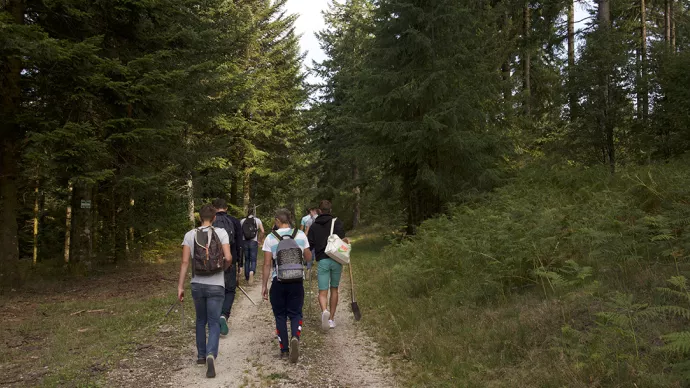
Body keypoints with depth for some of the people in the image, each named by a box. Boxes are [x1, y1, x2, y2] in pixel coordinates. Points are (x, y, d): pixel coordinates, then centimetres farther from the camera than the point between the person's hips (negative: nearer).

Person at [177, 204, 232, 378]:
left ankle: (201, 355, 31)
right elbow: (228, 258, -13)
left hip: (197, 284, 2)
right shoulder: (221, 233, -5)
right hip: (216, 285, -2)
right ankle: (211, 355, -18)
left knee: (201, 321, 22)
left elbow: (185, 262, -4)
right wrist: (224, 267, 10)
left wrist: (180, 286, -1)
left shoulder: (190, 235, 0)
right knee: (214, 323, 3)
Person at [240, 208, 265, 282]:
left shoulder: (242, 221, 2)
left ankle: (247, 276, 20)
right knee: (253, 260, 1)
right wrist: (260, 240, 3)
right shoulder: (257, 220, -1)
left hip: (245, 242, 2)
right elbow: (262, 231, -9)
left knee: (246, 260, 15)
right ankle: (252, 271, -27)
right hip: (254, 242, -2)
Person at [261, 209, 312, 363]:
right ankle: (295, 338, -17)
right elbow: (308, 258, 8)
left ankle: (284, 349, 16)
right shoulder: (301, 235, -1)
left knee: (280, 315, 13)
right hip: (297, 282, 1)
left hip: (278, 282, -1)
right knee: (296, 313, 10)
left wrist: (264, 285, 1)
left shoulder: (270, 238, -6)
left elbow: (267, 264, -6)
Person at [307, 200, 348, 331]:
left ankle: (324, 311, -31)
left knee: (322, 292, -1)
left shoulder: (314, 226, 9)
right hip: (336, 260, 1)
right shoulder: (337, 222, 5)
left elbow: (310, 245, 6)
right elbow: (341, 238, -16)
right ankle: (332, 319, 20)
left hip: (322, 260, -1)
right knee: (334, 289, 16)